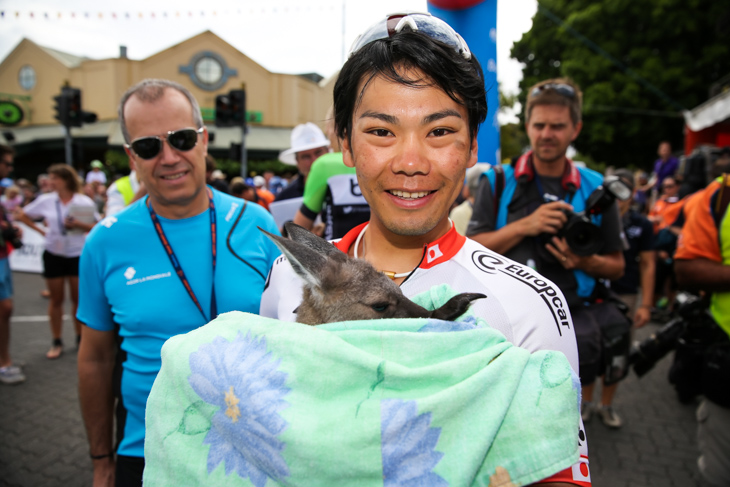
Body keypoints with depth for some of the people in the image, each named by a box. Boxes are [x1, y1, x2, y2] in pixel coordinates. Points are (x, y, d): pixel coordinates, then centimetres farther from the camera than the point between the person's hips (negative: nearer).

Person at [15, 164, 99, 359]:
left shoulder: (85, 202, -6)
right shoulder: (45, 200, -1)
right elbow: (22, 215, 12)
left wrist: (78, 224, -18)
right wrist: (41, 231, 4)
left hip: (78, 254, -1)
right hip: (54, 254, 1)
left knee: (78, 298, 5)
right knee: (56, 299, 6)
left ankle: (80, 338, 20)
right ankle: (56, 342, 16)